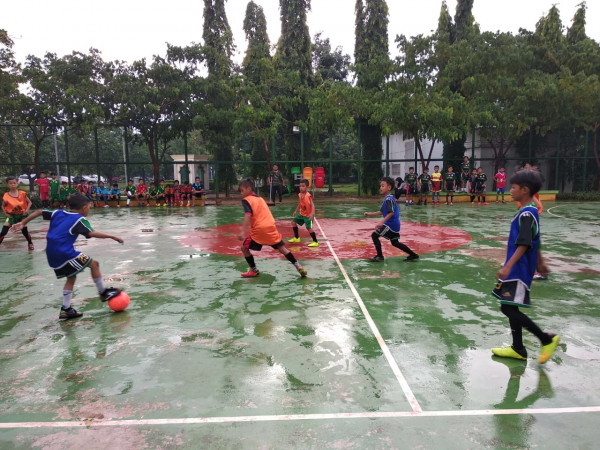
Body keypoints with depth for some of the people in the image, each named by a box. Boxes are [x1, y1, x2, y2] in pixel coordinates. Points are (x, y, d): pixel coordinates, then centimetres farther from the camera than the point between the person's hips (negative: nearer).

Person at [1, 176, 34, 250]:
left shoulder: (22, 194, -10)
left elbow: (29, 202, -1)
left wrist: (27, 210, -16)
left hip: (22, 215, 0)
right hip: (11, 216, 0)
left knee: (24, 231, 5)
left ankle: (30, 243, 28)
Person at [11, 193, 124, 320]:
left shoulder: (58, 213, 16)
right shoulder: (80, 219, -6)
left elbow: (39, 212, 21)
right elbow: (92, 233, -19)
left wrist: (23, 223, 30)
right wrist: (112, 237, -16)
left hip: (52, 257, 8)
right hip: (65, 253, -8)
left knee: (71, 278, 20)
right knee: (94, 264, 0)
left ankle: (65, 309, 21)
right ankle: (104, 293, 7)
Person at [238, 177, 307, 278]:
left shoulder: (246, 200, -2)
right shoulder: (260, 198, 20)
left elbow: (248, 215, -18)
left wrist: (243, 232, -24)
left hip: (259, 229, -6)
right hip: (271, 226, 6)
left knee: (245, 248, 11)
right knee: (281, 248, 13)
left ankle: (254, 270, 16)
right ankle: (299, 267, 8)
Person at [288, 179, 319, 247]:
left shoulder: (308, 195, -24)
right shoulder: (300, 195, -1)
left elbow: (312, 205, -29)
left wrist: (312, 214, -41)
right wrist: (296, 211, 21)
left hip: (308, 215, -9)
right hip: (302, 213, 9)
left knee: (309, 228, -17)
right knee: (293, 222, 14)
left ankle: (315, 242, -4)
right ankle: (296, 238, 31)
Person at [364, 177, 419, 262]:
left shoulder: (389, 199, -17)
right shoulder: (386, 198, 14)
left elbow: (391, 212, -28)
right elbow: (382, 212, 21)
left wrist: (382, 222, -35)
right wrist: (370, 214, 17)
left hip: (391, 224, -10)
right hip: (394, 224, 10)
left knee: (374, 235, -7)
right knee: (395, 242, 21)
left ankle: (379, 256, -2)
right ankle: (413, 255, 27)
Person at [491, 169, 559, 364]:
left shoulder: (526, 214, -18)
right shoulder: (531, 211, 12)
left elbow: (524, 245, -25)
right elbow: (534, 240, 22)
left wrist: (508, 267, -30)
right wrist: (540, 262, 32)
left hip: (519, 270, -10)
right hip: (518, 269, 10)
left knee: (508, 309, -8)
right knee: (510, 308, 14)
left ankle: (547, 339, 6)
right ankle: (518, 349, 23)